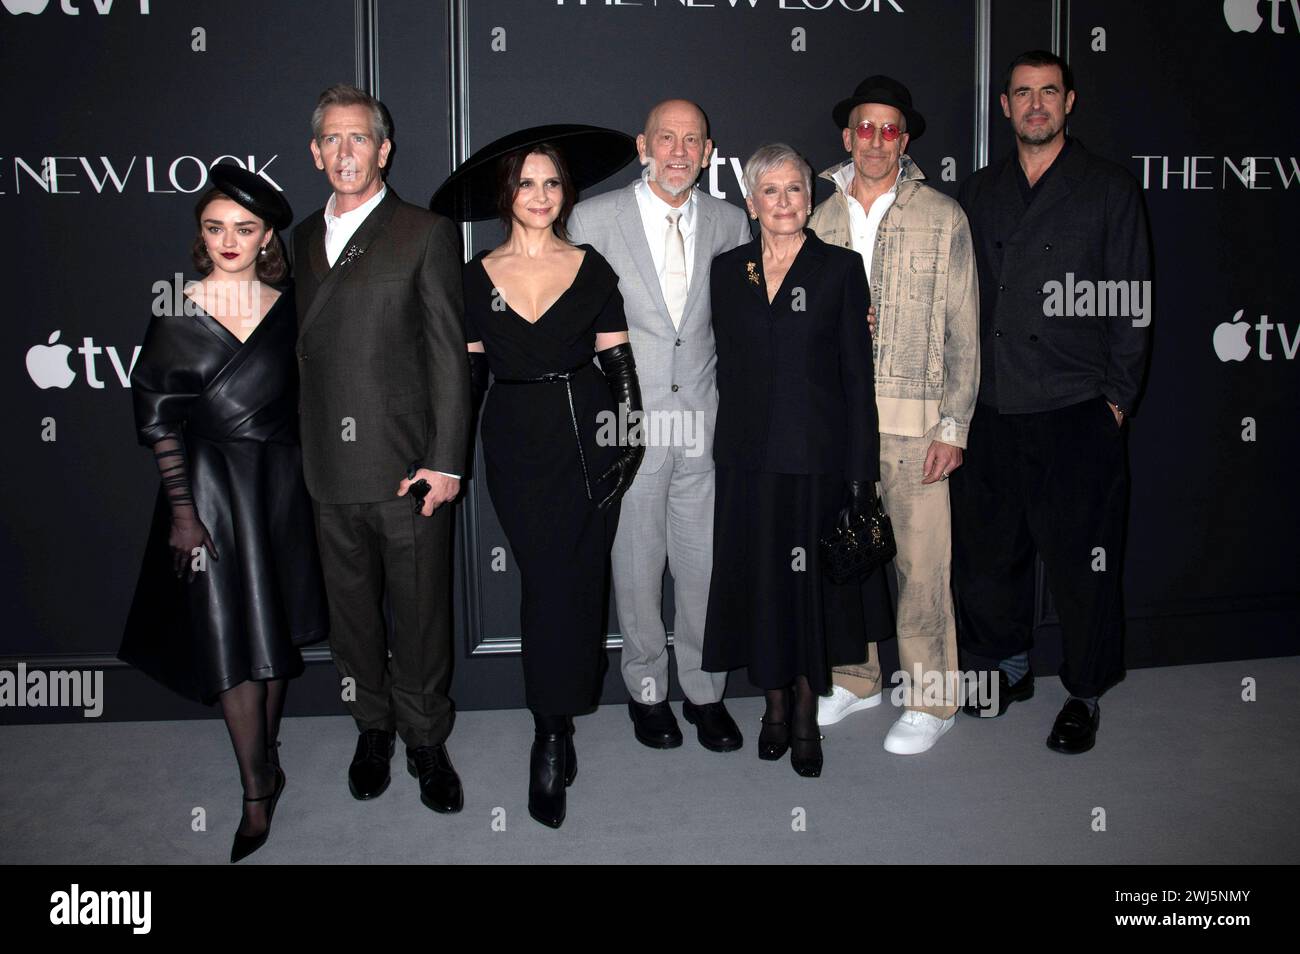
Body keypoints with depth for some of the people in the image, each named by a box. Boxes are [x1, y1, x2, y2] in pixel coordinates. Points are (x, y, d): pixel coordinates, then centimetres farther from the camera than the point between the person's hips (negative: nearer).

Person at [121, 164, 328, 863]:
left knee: (277, 628, 11)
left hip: (279, 481, 2)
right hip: (208, 484, -2)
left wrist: (298, 475, 2)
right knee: (229, 637, -1)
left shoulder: (286, 308, 2)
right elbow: (159, 419, -4)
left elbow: (302, 398, 7)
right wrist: (181, 509, -9)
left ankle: (266, 757, 30)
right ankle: (258, 791, 10)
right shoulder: (177, 316, -4)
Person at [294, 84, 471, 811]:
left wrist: (446, 460, -11)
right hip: (329, 470, 4)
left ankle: (426, 738, 22)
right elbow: (298, 349, 13)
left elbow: (449, 354, -5)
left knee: (420, 612, 5)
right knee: (353, 609, 14)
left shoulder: (426, 234, 0)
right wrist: (297, 452, 6)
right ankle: (374, 726, 32)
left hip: (407, 465, -4)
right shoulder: (302, 240, 14)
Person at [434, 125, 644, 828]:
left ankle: (553, 730, 19)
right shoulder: (478, 276, 6)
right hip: (517, 446, 0)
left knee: (579, 580, 2)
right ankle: (554, 733, 4)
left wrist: (631, 437, -5)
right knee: (547, 580, -5)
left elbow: (618, 362, 5)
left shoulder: (591, 268, 5)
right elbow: (470, 373, 8)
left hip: (588, 440, 0)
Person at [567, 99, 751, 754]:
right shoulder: (593, 220, -1)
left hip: (704, 423, 2)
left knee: (704, 564, 7)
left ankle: (704, 690, 24)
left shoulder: (729, 223, 7)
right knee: (637, 564, 7)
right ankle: (646, 688, 25)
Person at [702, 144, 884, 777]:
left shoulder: (840, 268, 0)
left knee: (812, 582, 4)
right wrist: (725, 446, 3)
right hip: (748, 456, 3)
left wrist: (861, 470, -7)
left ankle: (807, 713, 20)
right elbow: (727, 366, 10)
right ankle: (776, 704, 25)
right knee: (760, 580, 8)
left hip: (817, 455, -2)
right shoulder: (727, 270, 8)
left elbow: (857, 374, -2)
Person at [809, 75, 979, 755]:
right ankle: (855, 679, 27)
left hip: (912, 419, -3)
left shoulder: (943, 219, 3)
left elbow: (963, 333, 1)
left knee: (921, 563, -1)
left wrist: (954, 426, -5)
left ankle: (931, 699, 14)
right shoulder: (818, 216, 9)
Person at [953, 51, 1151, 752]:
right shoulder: (978, 194, 12)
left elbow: (1131, 304, 2)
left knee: (1080, 558, 2)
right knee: (988, 547, 11)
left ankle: (1083, 695, 19)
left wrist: (1117, 398, -3)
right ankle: (1010, 667, 32)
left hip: (1076, 410, -3)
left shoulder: (1110, 190, 4)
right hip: (991, 411, 3)